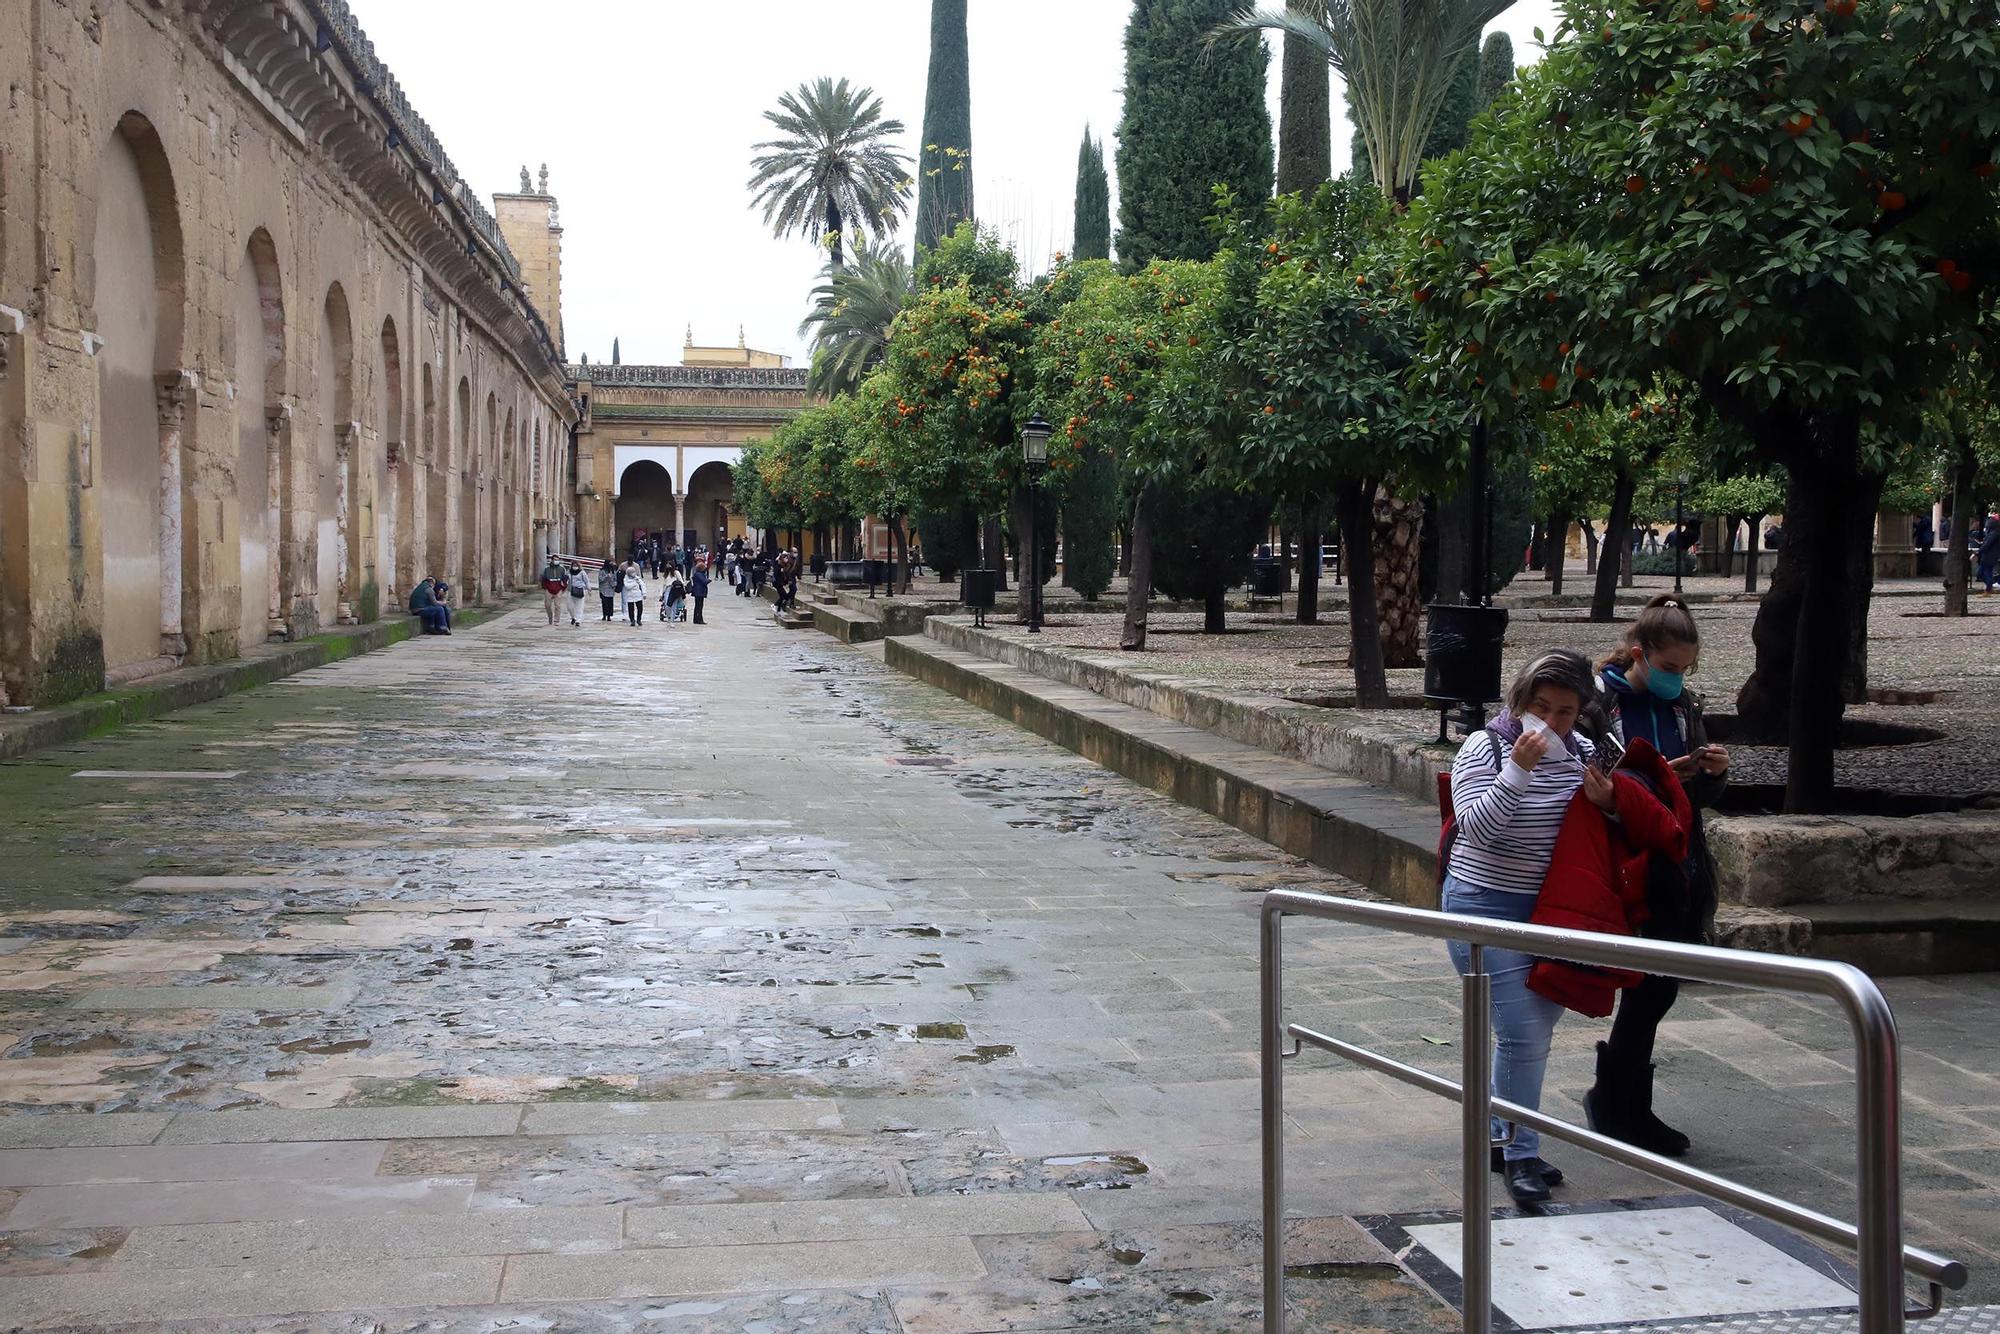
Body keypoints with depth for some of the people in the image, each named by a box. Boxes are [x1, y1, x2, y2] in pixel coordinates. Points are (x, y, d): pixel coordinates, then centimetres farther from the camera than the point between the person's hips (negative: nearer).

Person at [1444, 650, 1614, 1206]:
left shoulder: (1581, 751, 4)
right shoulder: (1484, 747, -11)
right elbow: (1477, 825, -23)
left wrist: (1606, 804, -6)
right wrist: (1518, 768, -32)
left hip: (1551, 910, 6)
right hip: (1488, 906, -6)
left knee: (1537, 1025, 13)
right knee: (1523, 1032, -11)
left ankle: (1496, 1134, 29)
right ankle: (1521, 1157, 1)